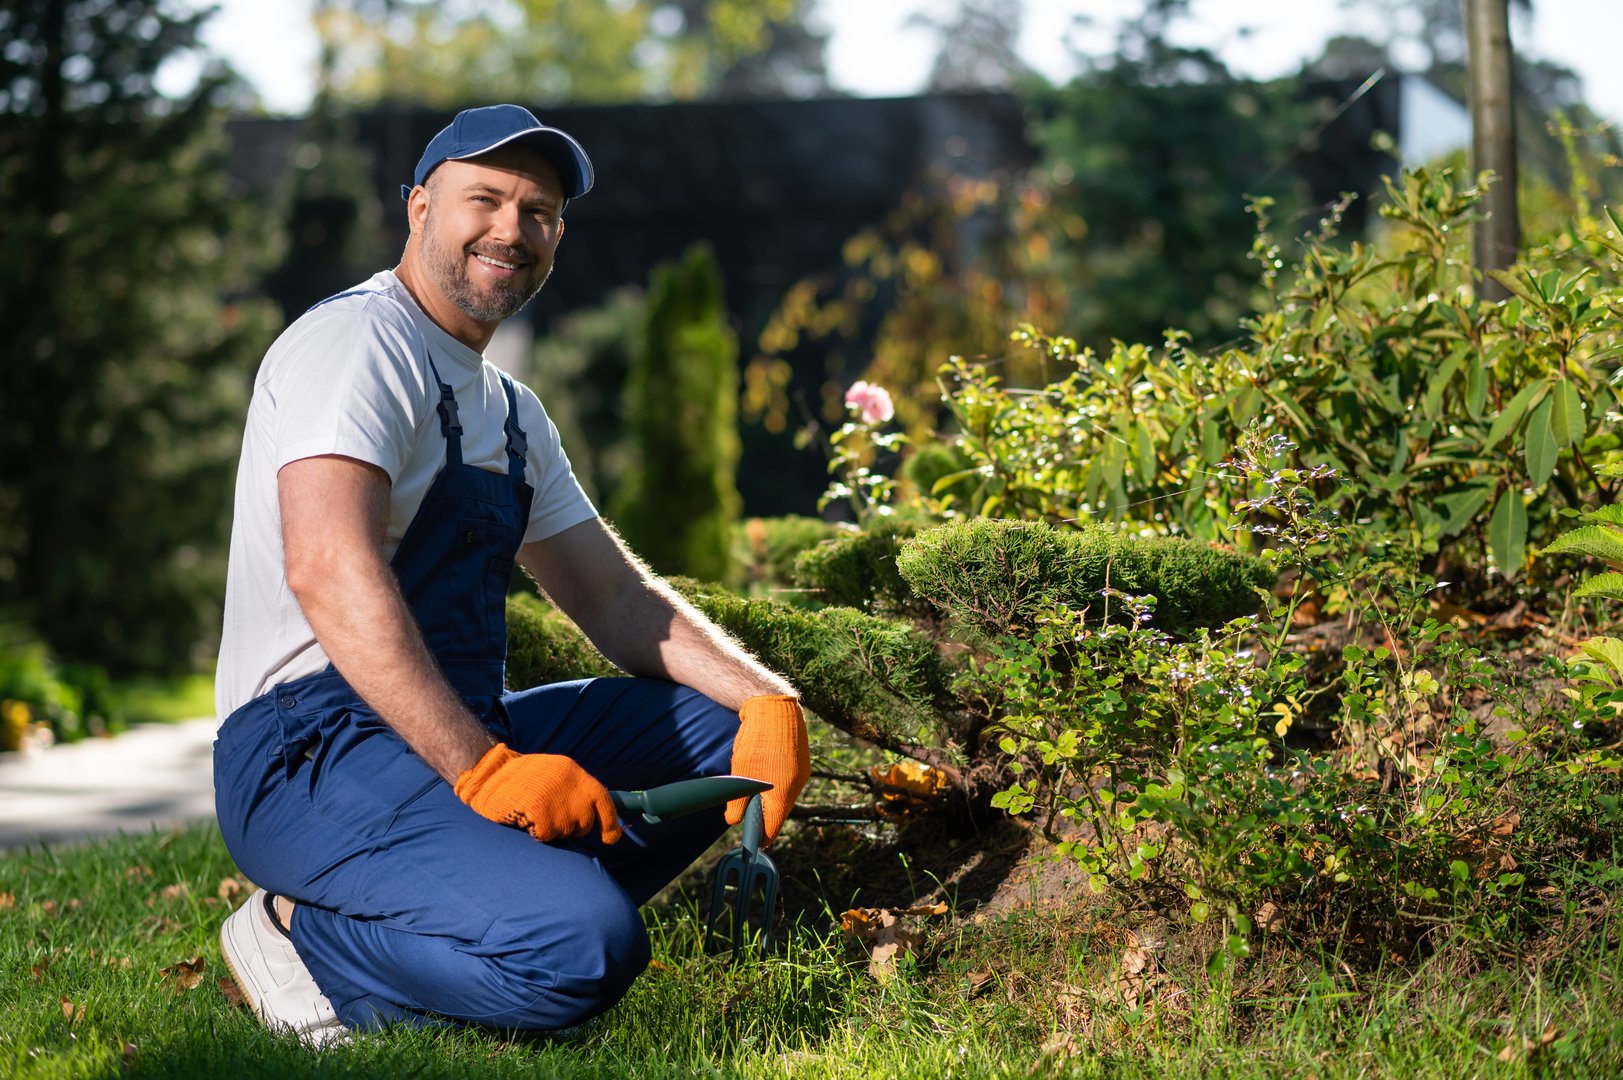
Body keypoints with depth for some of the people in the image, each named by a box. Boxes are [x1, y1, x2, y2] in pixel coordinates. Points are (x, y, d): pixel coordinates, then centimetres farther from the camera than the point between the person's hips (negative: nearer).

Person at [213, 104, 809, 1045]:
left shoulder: (511, 412, 21)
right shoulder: (357, 341, -9)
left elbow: (614, 595, 20)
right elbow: (328, 568, -24)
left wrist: (766, 698, 2)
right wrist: (483, 767, -30)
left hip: (469, 740, 10)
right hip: (314, 752, -9)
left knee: (730, 726, 6)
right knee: (586, 948, -29)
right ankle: (307, 937, -8)